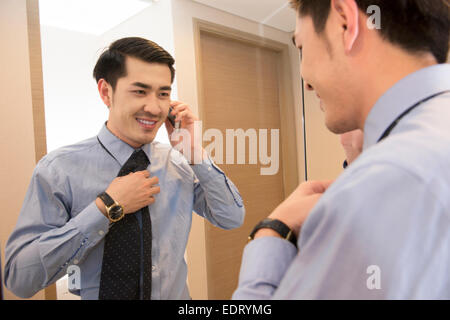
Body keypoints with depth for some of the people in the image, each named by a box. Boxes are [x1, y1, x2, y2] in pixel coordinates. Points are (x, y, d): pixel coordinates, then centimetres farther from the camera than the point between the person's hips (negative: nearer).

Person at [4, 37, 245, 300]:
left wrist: (193, 151, -19)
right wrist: (108, 207, -28)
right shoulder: (59, 169, -19)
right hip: (96, 293, -2)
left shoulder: (179, 164, -10)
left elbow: (233, 218, -10)